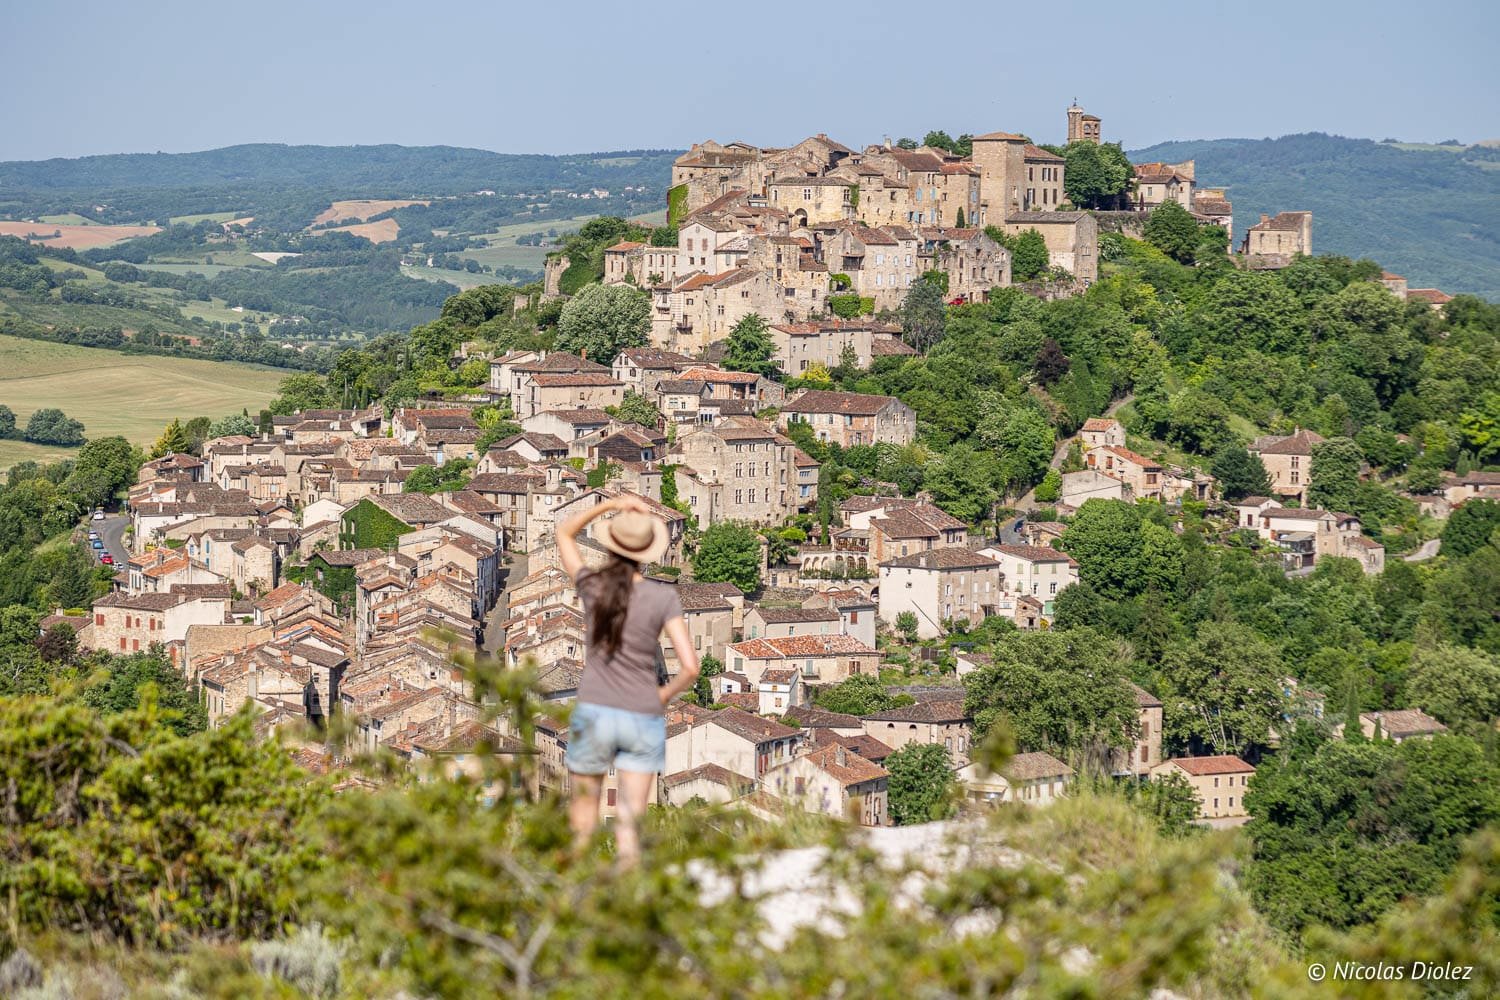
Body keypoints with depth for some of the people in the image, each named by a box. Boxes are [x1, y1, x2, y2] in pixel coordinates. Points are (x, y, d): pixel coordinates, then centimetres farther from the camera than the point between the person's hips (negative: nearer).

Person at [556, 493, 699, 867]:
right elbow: (690, 667, -12)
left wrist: (608, 505, 2)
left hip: (594, 713, 1)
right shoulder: (664, 597, -8)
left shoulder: (592, 585, -5)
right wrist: (665, 694, 6)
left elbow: (564, 532, 14)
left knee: (584, 800, 22)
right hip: (644, 720, -1)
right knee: (630, 821, 0)